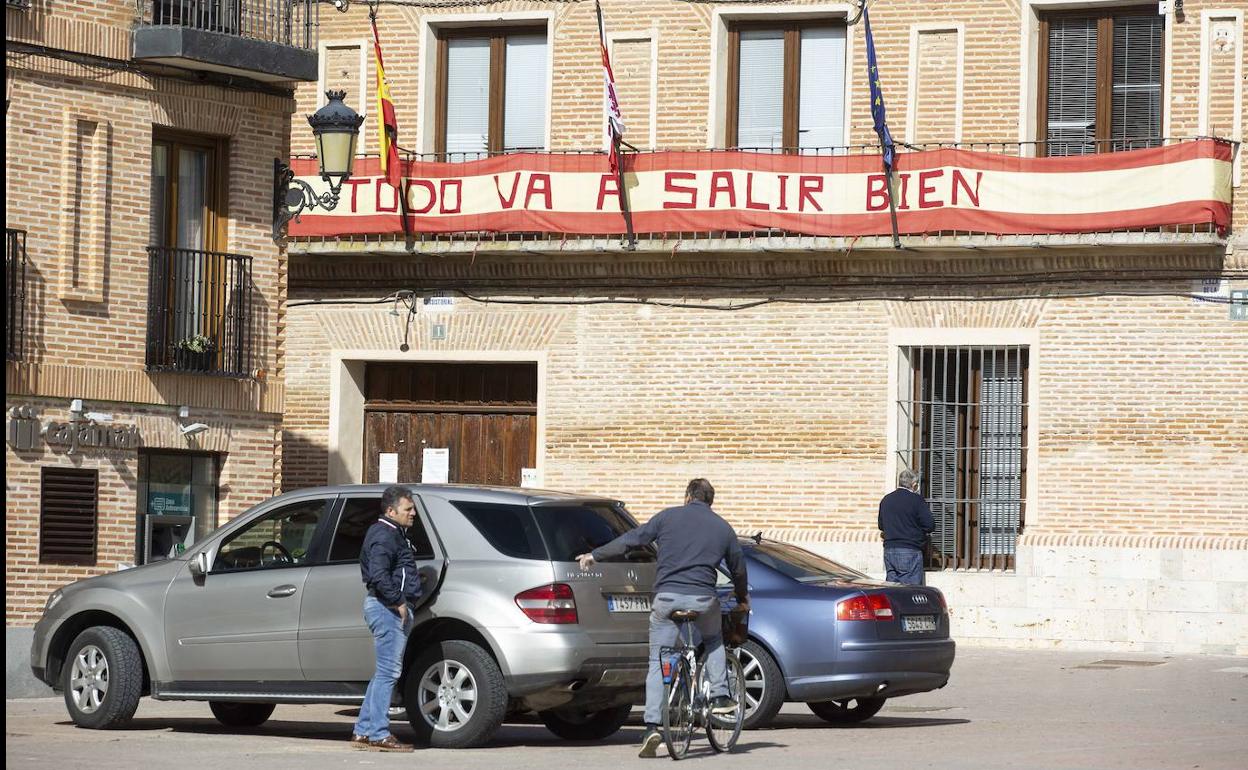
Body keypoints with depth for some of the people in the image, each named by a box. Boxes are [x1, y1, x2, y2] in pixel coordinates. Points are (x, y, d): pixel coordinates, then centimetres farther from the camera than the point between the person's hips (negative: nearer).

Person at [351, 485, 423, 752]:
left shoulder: (395, 534, 20)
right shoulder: (383, 536, -13)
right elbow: (378, 575, -24)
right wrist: (398, 602, -21)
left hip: (395, 609, 11)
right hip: (387, 609, -11)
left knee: (385, 673, 13)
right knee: (388, 672, -10)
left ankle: (363, 731, 17)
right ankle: (378, 735, -10)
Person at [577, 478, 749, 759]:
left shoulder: (668, 517, 8)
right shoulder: (722, 528, 13)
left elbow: (633, 539, 6)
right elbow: (738, 568, 21)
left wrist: (595, 556, 15)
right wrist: (742, 600, 39)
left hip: (666, 596, -1)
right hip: (703, 598, 1)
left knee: (657, 665, 4)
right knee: (714, 641, 32)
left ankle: (652, 727, -7)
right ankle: (719, 697, 21)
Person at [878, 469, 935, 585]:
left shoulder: (886, 500, 11)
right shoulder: (916, 500, -8)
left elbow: (881, 526, 19)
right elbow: (930, 526, -9)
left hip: (889, 551, 6)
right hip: (910, 551, -6)